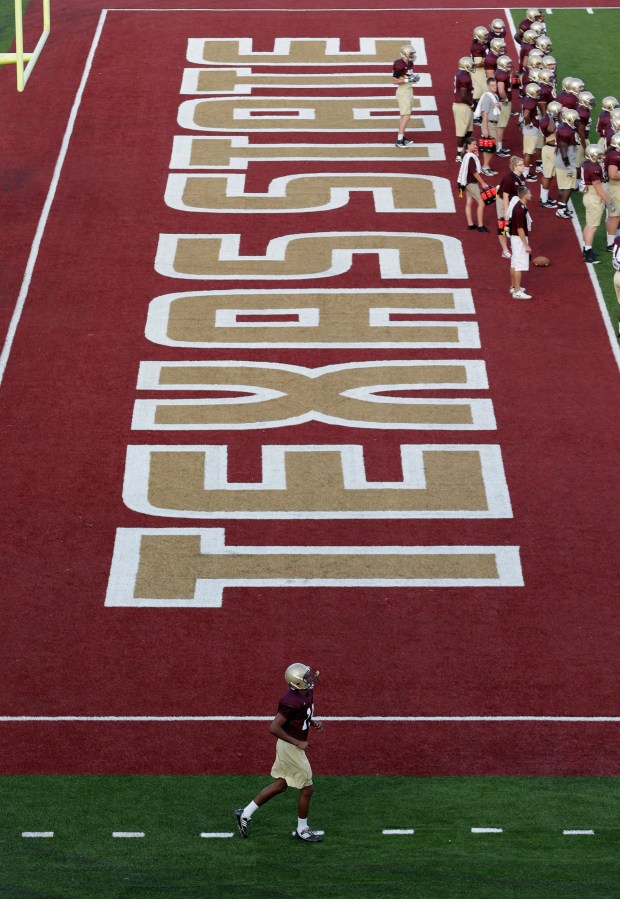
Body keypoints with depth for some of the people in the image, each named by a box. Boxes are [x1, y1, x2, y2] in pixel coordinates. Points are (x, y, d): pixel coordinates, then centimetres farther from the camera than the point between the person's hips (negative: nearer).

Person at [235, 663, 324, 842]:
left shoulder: (307, 693, -2)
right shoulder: (292, 702, -30)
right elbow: (274, 728, -30)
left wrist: (313, 722, -1)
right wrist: (297, 743, -25)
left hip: (293, 745, 9)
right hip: (290, 748, -9)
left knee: (280, 785, 20)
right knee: (306, 789, 5)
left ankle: (246, 813, 29)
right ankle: (302, 830, 23)